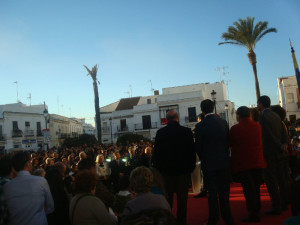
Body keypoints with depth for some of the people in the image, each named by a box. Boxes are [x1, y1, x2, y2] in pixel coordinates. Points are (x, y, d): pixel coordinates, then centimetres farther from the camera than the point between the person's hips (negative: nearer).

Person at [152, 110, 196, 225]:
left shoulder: (160, 132, -5)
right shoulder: (186, 131, -8)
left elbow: (156, 152, -1)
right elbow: (192, 151, -4)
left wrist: (157, 167, 9)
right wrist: (191, 167, 6)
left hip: (166, 169, 1)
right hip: (183, 169, -1)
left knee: (167, 197, 11)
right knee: (182, 197, 9)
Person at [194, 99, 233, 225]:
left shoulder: (200, 126, -14)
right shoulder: (223, 122, -3)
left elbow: (198, 146, -8)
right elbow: (228, 142, 4)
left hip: (209, 164, -3)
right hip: (224, 162, 4)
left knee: (212, 192, 7)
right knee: (224, 191, 13)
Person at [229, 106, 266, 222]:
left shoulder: (235, 128, -13)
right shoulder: (258, 126, 3)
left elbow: (229, 144, -3)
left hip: (243, 164, -5)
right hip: (257, 162, 5)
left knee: (248, 190, 1)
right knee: (256, 188, 16)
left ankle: (253, 214, 6)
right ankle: (256, 211, 26)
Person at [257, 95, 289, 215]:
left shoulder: (263, 117, -16)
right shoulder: (276, 116, 9)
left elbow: (270, 136, -20)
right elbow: (283, 132, 6)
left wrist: (281, 147, -10)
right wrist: (284, 144, -4)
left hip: (270, 154, -8)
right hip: (280, 154, 9)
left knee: (271, 182, -1)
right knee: (282, 179, 16)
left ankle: (276, 207, 4)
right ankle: (284, 204, 27)